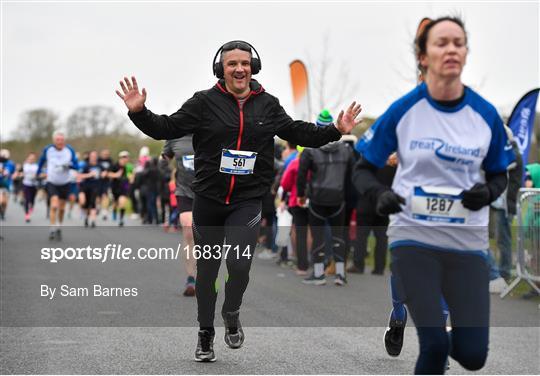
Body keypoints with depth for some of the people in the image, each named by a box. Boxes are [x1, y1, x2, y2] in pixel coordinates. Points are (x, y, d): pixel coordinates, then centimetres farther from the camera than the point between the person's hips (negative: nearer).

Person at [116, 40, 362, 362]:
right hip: (208, 200, 0)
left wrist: (336, 130, 7)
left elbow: (298, 132, 16)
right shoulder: (204, 102, -3)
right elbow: (166, 128, -4)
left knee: (239, 263, -18)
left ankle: (232, 315, 13)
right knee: (207, 269, 10)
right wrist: (139, 113, -20)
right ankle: (206, 333, 30)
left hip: (248, 201, 0)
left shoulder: (267, 105, 5)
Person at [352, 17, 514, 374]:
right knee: (435, 345, -11)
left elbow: (499, 174, 11)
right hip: (414, 238, -2)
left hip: (468, 241, 2)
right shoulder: (402, 110, -7)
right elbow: (363, 168, 2)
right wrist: (379, 194, -20)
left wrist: (489, 191, -13)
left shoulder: (486, 114, -3)